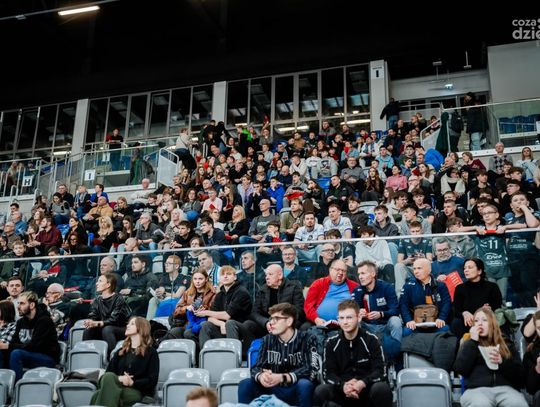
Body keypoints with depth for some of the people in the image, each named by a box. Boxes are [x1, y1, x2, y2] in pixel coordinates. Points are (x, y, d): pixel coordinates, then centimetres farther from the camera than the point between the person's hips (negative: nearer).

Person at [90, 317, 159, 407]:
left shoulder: (151, 352, 8)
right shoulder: (120, 351, 25)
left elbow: (152, 380, -2)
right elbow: (108, 372, 12)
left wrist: (132, 382, -15)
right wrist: (118, 378, -10)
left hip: (137, 392, -4)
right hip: (118, 387, 5)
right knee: (108, 376, -32)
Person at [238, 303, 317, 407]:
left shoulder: (306, 339, -6)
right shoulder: (268, 340, 6)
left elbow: (311, 370, -18)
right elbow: (256, 367, 0)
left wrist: (282, 378, -30)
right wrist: (261, 376, -26)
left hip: (296, 391, -3)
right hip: (272, 390, 3)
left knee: (304, 384, -34)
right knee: (245, 384, -18)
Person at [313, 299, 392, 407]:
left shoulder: (371, 340, -2)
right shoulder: (332, 343, 4)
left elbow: (380, 371, -8)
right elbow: (329, 373, -1)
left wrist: (363, 383, -28)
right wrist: (342, 386, -24)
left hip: (367, 389, -1)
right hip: (342, 391, 1)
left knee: (382, 388, -35)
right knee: (320, 391, -29)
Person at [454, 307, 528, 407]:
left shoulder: (505, 345, 24)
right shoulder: (469, 344, 21)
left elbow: (519, 374, 14)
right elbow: (460, 369, 1)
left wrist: (502, 362, -3)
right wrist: (473, 341, 2)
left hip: (505, 388, 1)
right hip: (476, 389, -1)